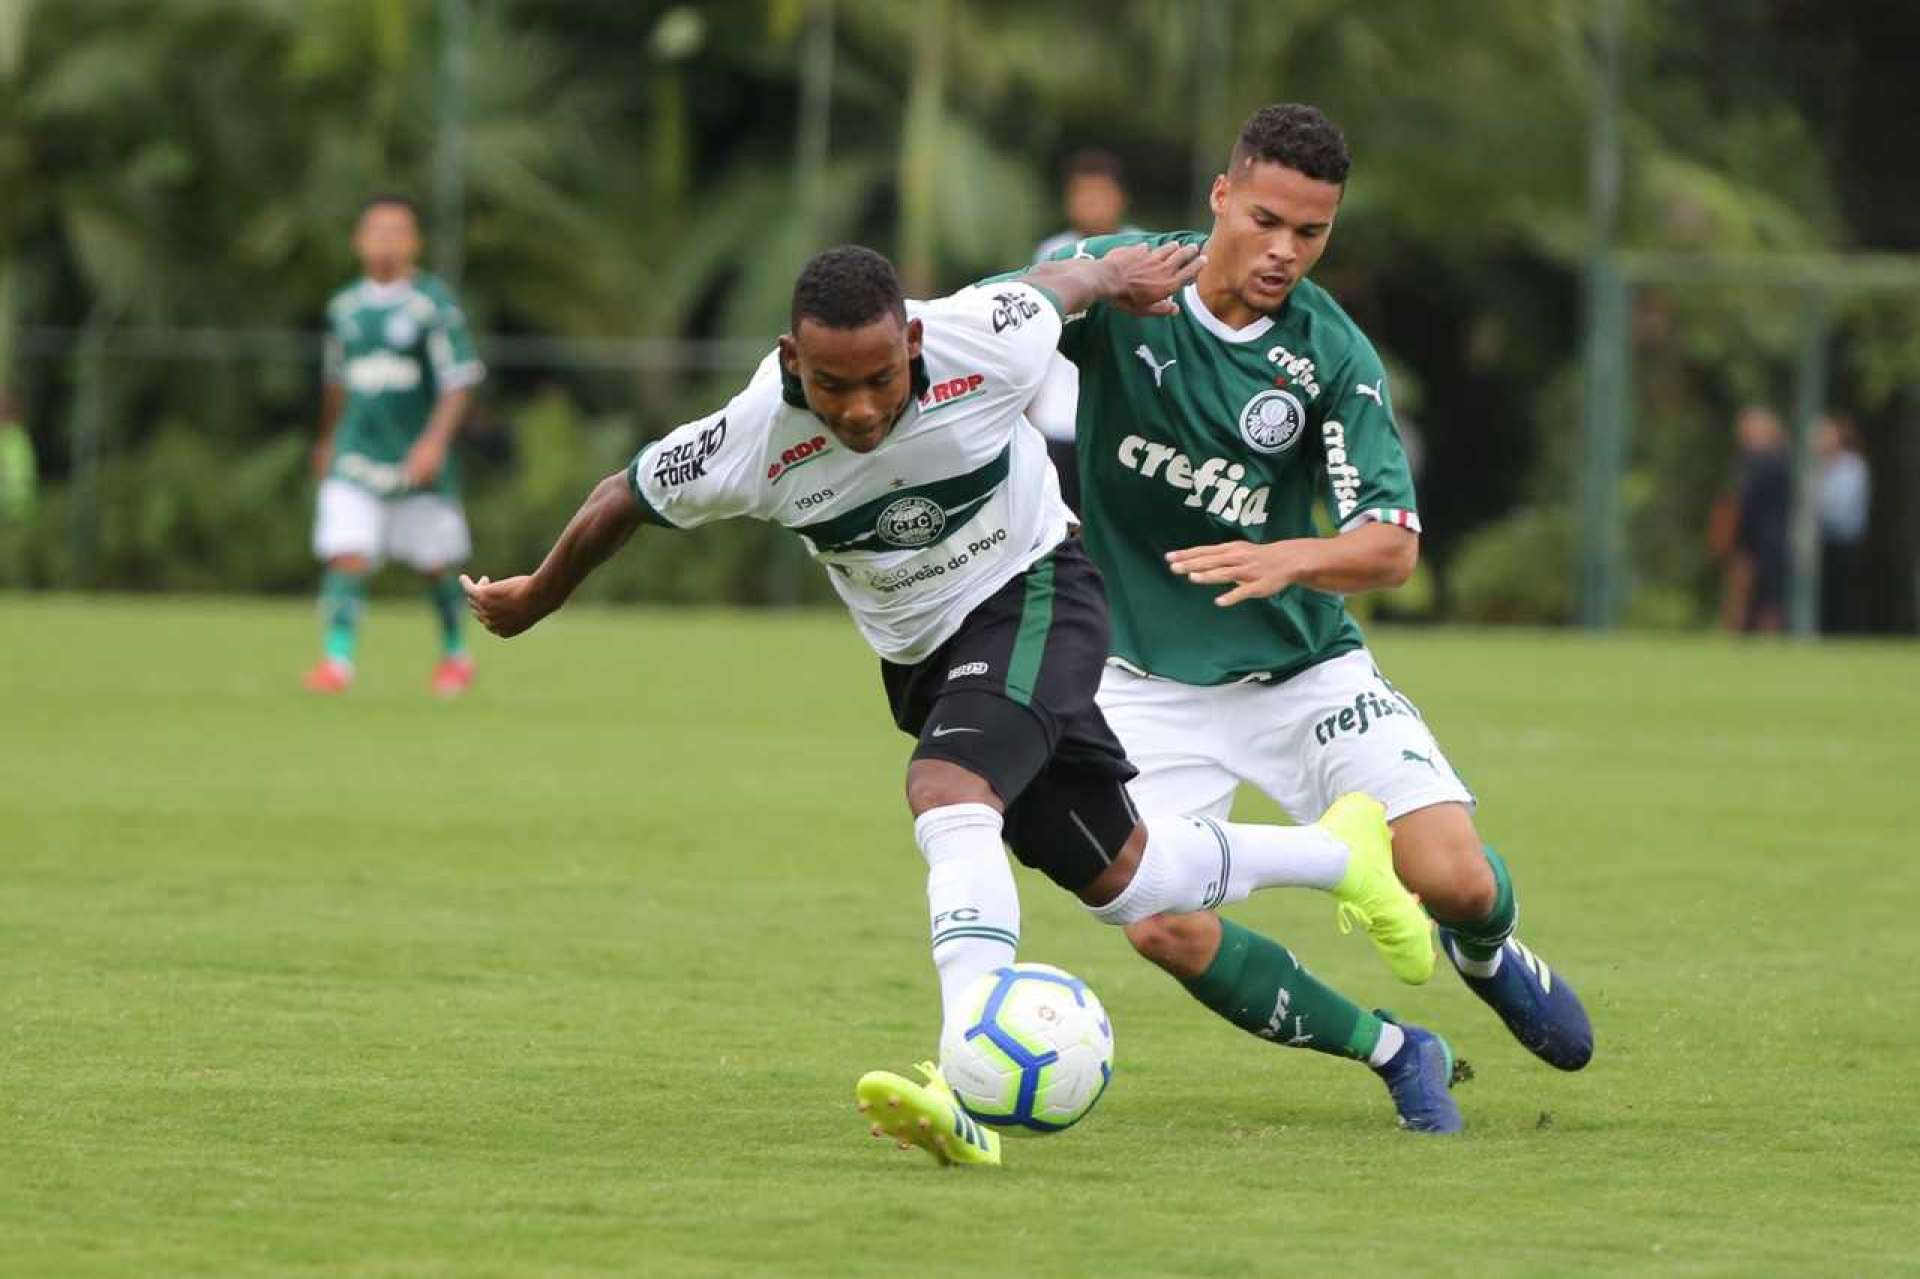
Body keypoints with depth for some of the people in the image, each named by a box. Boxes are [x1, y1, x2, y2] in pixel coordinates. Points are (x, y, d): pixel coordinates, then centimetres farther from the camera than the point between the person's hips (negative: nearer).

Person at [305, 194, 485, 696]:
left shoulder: (434, 303, -8)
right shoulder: (345, 306, 6)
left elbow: (458, 381, -10)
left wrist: (434, 442, -22)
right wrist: (327, 440, 31)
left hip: (418, 462, -3)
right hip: (356, 460, 3)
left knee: (435, 563, 11)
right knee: (346, 557, -14)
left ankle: (455, 652, 33)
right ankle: (337, 659, -14)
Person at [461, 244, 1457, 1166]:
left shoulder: (987, 345, -27)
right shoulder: (750, 443, -24)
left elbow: (1065, 282, -3)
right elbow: (624, 500, -4)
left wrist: (1118, 274, 20)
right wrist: (534, 602, 11)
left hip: (1031, 591, -4)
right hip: (921, 654, 4)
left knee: (947, 795, -32)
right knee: (1122, 882, 11)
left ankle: (969, 1098, -43)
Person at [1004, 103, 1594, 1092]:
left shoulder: (1335, 358, -12)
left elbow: (1392, 546, -16)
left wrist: (1290, 560, -39)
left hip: (1303, 666, 0)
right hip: (1152, 681, 0)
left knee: (1454, 879, -14)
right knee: (1161, 927, -19)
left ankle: (1485, 955, 26)